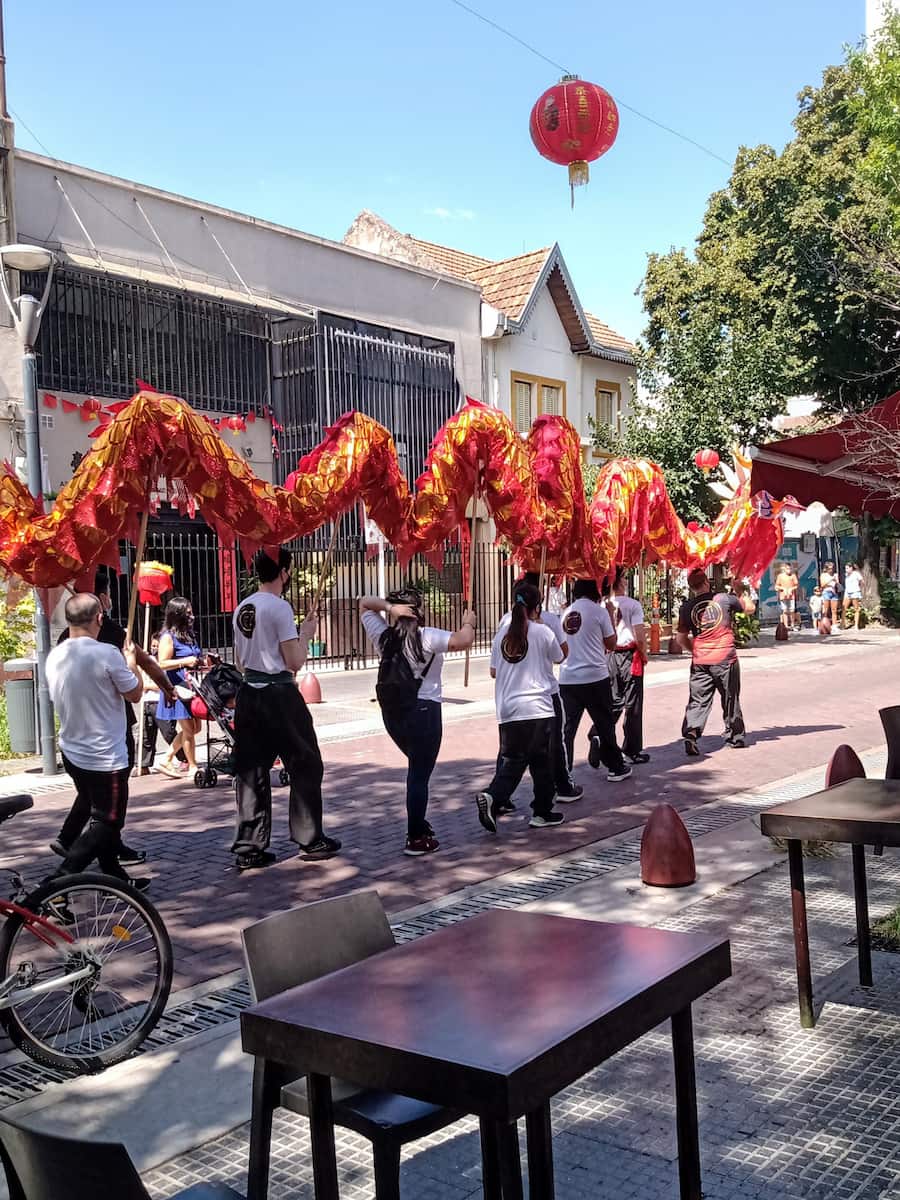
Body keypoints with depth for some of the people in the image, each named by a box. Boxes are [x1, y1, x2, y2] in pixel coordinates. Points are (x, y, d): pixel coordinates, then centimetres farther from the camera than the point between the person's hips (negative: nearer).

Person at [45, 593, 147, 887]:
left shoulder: (54, 656, 0)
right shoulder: (107, 654, -21)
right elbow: (134, 694, -9)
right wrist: (130, 661, 7)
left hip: (71, 752, 8)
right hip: (106, 757, -8)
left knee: (104, 817, 20)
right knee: (106, 822, 1)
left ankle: (115, 876, 29)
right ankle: (59, 882, -9)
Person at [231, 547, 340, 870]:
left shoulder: (242, 608, 11)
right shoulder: (280, 607, -13)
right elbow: (295, 662, -13)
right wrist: (306, 634, 1)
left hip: (248, 694, 7)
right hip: (279, 694, -7)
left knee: (251, 771, 8)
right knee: (305, 765, 7)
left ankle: (248, 849, 10)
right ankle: (310, 840, 13)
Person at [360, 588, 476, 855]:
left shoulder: (383, 635, 2)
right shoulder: (426, 637, -14)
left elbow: (364, 603, 12)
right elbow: (464, 640, -24)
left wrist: (387, 606, -7)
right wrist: (468, 623, -3)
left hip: (391, 711, 6)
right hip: (423, 710, -6)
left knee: (417, 767, 25)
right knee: (419, 774, 1)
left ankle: (419, 823, 31)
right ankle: (416, 839, 4)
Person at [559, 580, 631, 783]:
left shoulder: (566, 612, 10)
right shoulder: (599, 611, -4)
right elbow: (611, 644, 2)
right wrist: (611, 618, 12)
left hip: (567, 679, 4)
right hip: (595, 676, -3)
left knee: (567, 728, 1)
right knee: (605, 724, 12)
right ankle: (615, 768, 24)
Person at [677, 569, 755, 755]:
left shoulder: (686, 608, 2)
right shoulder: (724, 599, -3)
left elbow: (681, 639, 6)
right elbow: (750, 608, 13)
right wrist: (742, 592, 28)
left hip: (700, 662, 1)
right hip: (725, 659, -1)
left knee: (698, 700, 4)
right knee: (730, 699, 14)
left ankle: (690, 733, -15)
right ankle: (735, 736, 26)